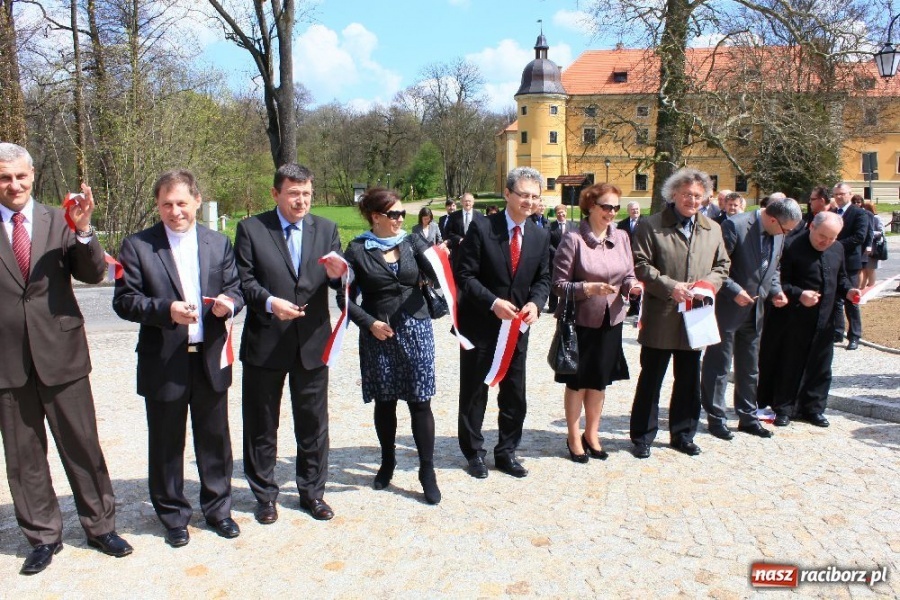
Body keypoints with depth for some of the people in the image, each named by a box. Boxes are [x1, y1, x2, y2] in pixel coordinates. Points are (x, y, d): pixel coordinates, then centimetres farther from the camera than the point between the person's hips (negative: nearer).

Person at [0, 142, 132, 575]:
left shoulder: (59, 222, 0)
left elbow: (93, 274, -7)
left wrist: (83, 231, -22)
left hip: (60, 353, -1)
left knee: (82, 445, 8)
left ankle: (100, 526, 24)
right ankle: (42, 536, 28)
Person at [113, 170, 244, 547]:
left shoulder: (219, 243, 7)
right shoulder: (137, 246, -3)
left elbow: (235, 289, 9)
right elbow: (124, 300, -7)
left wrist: (228, 303, -14)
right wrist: (166, 310, -23)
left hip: (211, 359, 2)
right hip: (163, 364, -2)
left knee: (215, 440, 13)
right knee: (166, 445, 11)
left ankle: (217, 509, 32)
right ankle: (173, 517, 29)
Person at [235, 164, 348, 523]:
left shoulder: (326, 229, 7)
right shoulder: (251, 229, -1)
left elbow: (338, 283, 2)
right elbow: (243, 279, -5)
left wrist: (337, 274, -21)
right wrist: (269, 301, -21)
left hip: (312, 342, 2)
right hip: (265, 343, -2)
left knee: (313, 425, 12)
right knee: (261, 425, 10)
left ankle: (312, 492, 28)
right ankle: (264, 494, 28)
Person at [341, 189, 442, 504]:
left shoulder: (412, 242, 4)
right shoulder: (357, 250, -2)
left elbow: (436, 277, -6)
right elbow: (348, 298, 0)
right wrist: (370, 323, -12)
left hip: (415, 330, 1)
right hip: (378, 334, -1)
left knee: (420, 401, 0)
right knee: (384, 401, 10)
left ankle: (427, 471, 10)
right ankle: (387, 462, 30)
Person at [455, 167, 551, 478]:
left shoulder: (541, 236, 2)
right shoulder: (481, 227, -12)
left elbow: (543, 278, 7)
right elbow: (465, 275, -13)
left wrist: (534, 303, -13)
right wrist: (493, 302, -24)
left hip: (517, 325, 4)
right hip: (480, 324, -4)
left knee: (515, 394, 11)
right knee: (474, 392, 9)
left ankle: (506, 452, 28)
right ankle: (474, 452, 25)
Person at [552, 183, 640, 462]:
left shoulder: (621, 237, 3)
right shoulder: (573, 240, -13)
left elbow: (628, 276, 10)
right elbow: (559, 285, -14)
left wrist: (631, 285, -12)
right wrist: (589, 288, -27)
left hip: (610, 321, 5)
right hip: (580, 321, -5)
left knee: (600, 381, 16)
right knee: (577, 381, 9)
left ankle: (592, 434, 33)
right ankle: (574, 437, 27)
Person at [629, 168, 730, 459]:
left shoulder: (713, 229, 12)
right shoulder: (650, 226, -3)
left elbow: (722, 265, 15)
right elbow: (640, 265, -9)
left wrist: (707, 284, -6)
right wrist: (669, 286, -19)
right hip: (660, 318, -4)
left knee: (688, 380, 14)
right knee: (650, 379, 5)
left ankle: (682, 434, 28)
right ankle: (643, 436, 16)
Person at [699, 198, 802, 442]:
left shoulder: (778, 234, 3)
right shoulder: (735, 226, -19)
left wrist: (776, 290, 0)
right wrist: (734, 291, -23)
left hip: (754, 310, 7)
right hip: (727, 309, -7)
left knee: (749, 368, 16)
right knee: (718, 366, 4)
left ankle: (748, 417, 29)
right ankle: (716, 418, 16)